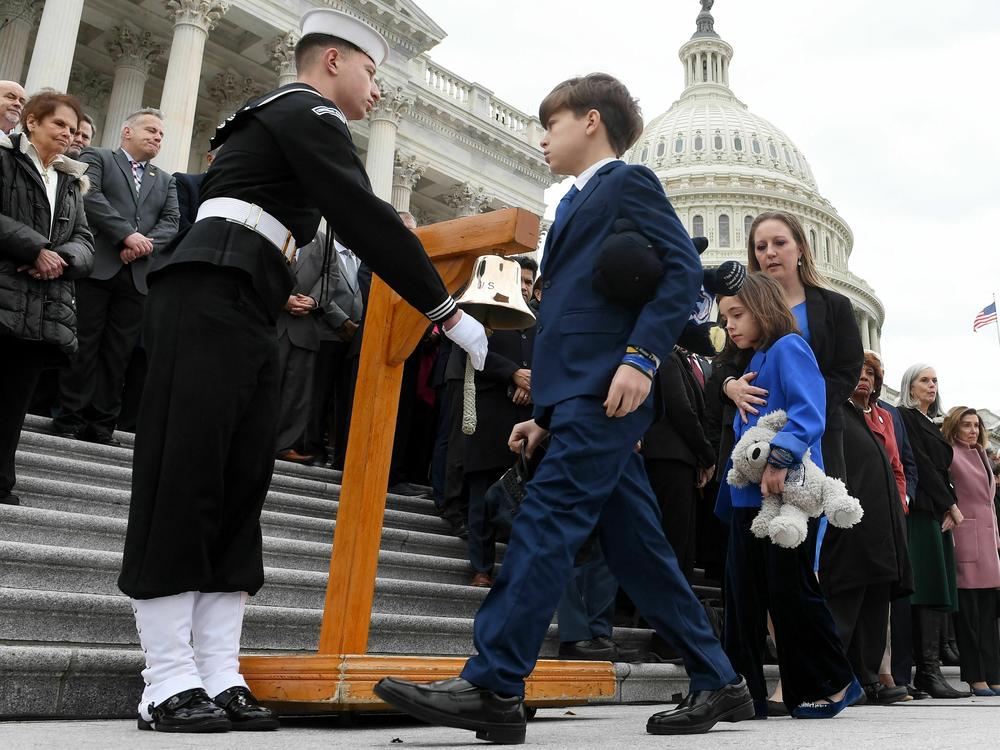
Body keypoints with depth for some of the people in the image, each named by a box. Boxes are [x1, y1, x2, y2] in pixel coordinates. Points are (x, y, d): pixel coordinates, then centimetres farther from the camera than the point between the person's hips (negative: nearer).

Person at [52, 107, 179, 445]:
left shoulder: (165, 181, 25)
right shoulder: (97, 158, 11)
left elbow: (171, 222, 10)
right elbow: (90, 196, -7)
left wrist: (146, 243, -9)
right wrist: (128, 234, -16)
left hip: (138, 274, 4)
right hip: (97, 266, -4)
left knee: (118, 352, 1)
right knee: (84, 344, -2)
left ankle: (101, 423, 5)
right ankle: (70, 416, 4)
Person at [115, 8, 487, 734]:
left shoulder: (288, 123, 28)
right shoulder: (306, 111, -2)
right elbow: (363, 218, -13)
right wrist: (448, 310, -12)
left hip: (244, 310, 10)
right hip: (210, 297, -10)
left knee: (238, 489, 2)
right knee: (183, 479, -9)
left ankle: (218, 677, 2)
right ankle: (168, 683, -5)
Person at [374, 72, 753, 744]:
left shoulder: (629, 182, 4)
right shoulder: (580, 205, 29)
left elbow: (683, 270, -9)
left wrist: (641, 357, -21)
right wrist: (548, 414, 21)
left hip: (606, 390, -9)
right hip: (580, 397, 9)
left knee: (544, 525, -15)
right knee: (635, 545, 8)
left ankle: (493, 688, -13)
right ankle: (718, 683, 16)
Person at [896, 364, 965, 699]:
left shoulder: (933, 426, 25)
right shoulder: (904, 417, -1)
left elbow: (943, 470, 18)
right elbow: (920, 464, -8)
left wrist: (951, 508, 1)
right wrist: (951, 504, -7)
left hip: (940, 513, 9)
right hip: (920, 510, -8)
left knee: (939, 592, 3)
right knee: (928, 587, -14)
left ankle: (927, 670, 4)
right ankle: (928, 670, -15)